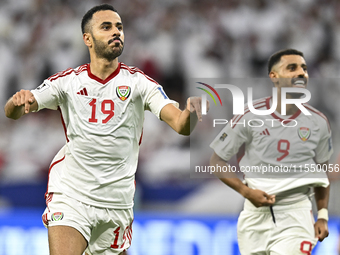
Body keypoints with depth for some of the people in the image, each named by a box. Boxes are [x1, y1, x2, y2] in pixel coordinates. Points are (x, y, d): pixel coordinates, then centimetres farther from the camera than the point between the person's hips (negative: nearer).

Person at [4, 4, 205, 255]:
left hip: (117, 202, 1)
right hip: (71, 194, -1)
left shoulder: (138, 82, -2)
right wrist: (17, 101, -25)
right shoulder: (67, 81, 2)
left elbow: (179, 124, -13)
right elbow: (13, 112, 0)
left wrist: (190, 114, -38)